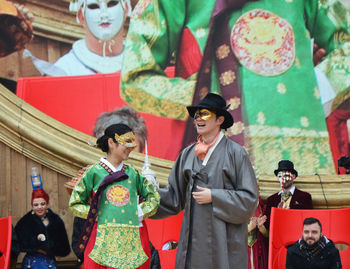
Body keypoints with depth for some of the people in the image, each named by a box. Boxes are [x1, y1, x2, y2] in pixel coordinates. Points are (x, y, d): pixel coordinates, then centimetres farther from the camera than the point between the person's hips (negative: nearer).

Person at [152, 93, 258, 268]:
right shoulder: (188, 154, 12)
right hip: (194, 238, 4)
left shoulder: (235, 153, -3)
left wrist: (214, 196, -12)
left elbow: (250, 198, -6)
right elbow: (174, 195, 17)